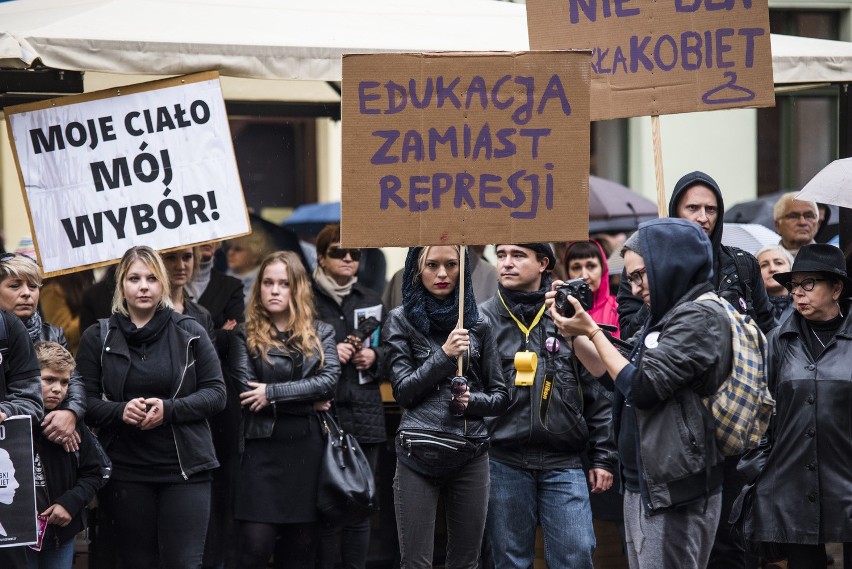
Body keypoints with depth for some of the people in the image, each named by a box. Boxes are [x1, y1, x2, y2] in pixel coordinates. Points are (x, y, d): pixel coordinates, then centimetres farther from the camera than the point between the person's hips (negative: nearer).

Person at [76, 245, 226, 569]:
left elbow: (216, 393, 2)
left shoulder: (189, 333, 4)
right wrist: (120, 411, -18)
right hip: (125, 471, 1)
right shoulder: (98, 338, 6)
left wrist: (169, 409, -15)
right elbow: (85, 402, 3)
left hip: (185, 468, -1)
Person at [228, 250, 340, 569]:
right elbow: (247, 390, -8)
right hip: (262, 448, -2)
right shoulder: (246, 336, 5)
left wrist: (273, 393, -13)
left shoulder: (321, 334, 10)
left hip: (308, 447, 2)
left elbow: (329, 381, -6)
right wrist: (307, 400, -9)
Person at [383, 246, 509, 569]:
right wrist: (444, 354, -13)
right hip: (419, 455, -2)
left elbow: (501, 396, 10)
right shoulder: (402, 321, 3)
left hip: (471, 456, 2)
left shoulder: (477, 323, 9)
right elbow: (403, 390, -3)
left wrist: (472, 401, -10)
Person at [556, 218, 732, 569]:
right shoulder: (664, 318, 16)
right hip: (642, 484, 9)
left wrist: (592, 331, -7)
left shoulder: (700, 316, -12)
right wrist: (573, 333, 14)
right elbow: (612, 372, 27)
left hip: (675, 491, -9)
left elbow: (642, 387, -17)